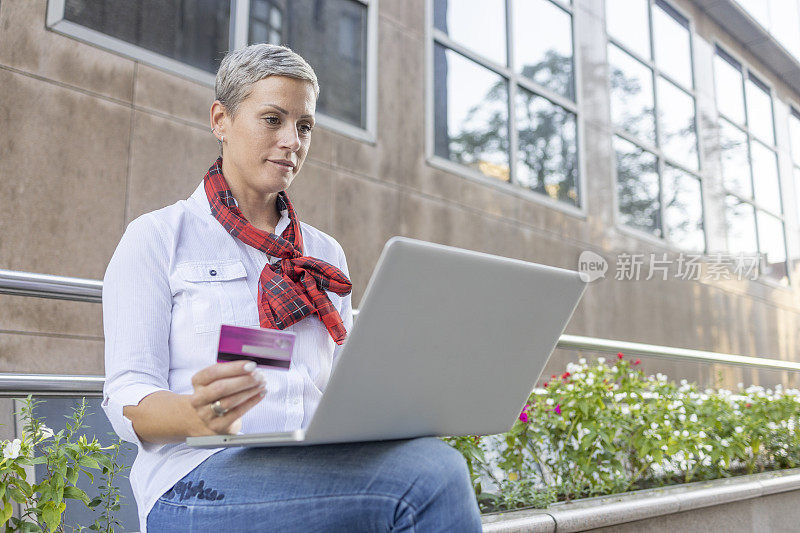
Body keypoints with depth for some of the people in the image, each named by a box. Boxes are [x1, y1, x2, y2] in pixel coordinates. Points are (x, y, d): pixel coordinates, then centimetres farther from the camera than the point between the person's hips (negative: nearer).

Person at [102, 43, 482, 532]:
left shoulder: (325, 254, 20)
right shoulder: (157, 239, 7)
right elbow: (127, 399, -1)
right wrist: (199, 414, -25)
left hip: (320, 474, 5)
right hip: (201, 482, -5)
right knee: (432, 473, -31)